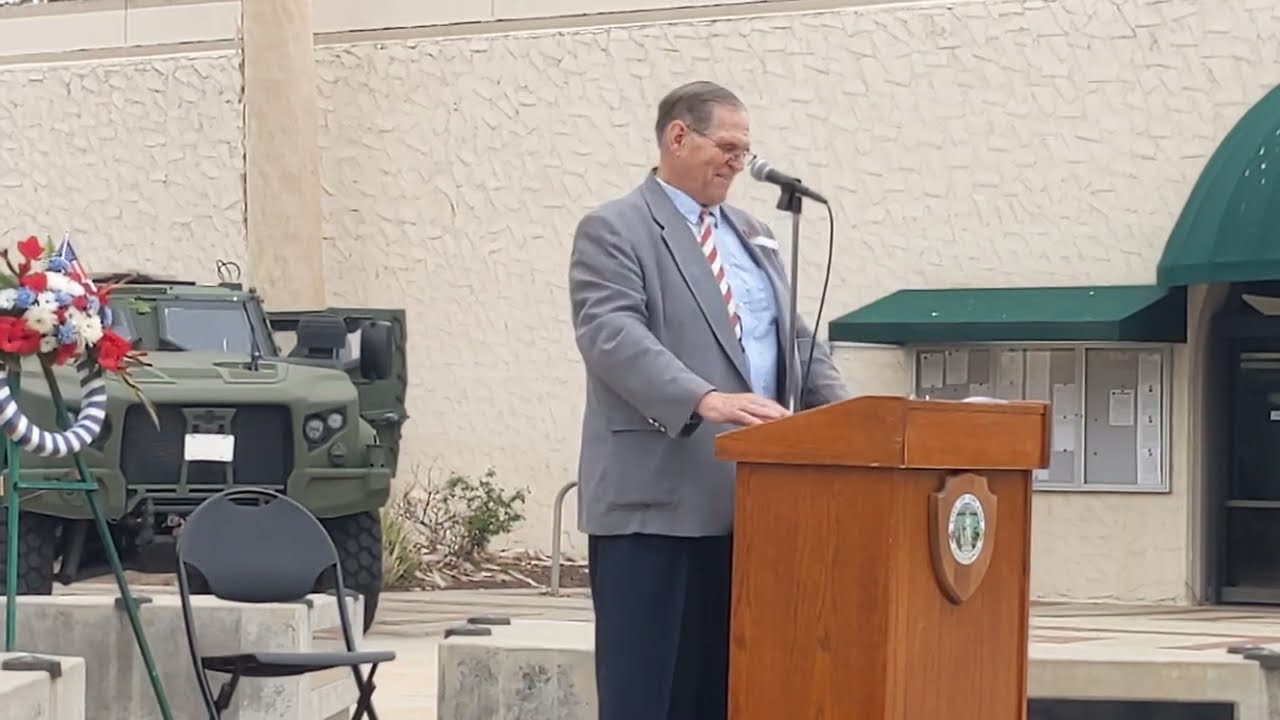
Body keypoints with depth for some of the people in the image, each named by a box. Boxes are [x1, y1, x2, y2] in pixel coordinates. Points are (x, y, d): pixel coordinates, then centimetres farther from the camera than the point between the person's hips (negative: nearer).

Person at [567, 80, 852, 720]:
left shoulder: (753, 236, 21)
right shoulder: (614, 231, -3)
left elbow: (795, 341, 22)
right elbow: (613, 336, -18)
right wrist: (705, 399, -31)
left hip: (747, 500, 7)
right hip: (657, 502, -7)